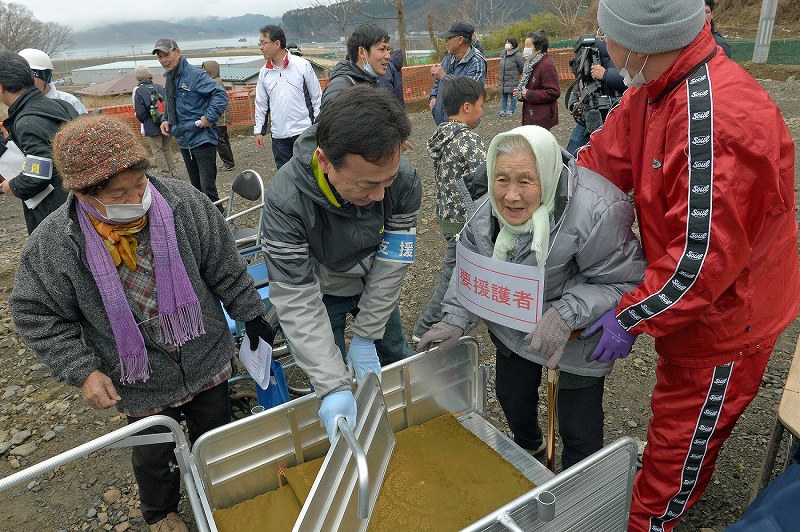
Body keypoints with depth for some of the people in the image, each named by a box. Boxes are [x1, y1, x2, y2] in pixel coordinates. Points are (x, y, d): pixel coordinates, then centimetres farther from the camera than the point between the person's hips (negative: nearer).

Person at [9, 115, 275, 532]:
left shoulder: (184, 203, -18)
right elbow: (36, 314, -7)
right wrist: (82, 371, -16)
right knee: (154, 454, 23)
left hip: (208, 363, 1)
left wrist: (252, 316, 1)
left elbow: (227, 269, -7)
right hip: (140, 386, -1)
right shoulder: (55, 244, -19)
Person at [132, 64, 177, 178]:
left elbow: (140, 113, -10)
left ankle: (166, 175, 6)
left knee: (158, 152, 5)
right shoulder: (160, 87, 4)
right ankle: (172, 172, 21)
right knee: (167, 149, 16)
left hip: (152, 127, -4)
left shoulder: (138, 90, -7)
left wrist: (144, 122, 9)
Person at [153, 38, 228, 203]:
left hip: (202, 140, -8)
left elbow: (221, 95, -20)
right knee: (196, 187, 16)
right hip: (184, 141, 9)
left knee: (207, 188, -10)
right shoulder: (170, 79, 14)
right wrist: (165, 120, 12)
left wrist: (209, 118, -23)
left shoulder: (194, 74, -13)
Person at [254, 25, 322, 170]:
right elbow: (261, 104, 17)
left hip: (303, 131, -4)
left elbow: (317, 97, 1)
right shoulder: (264, 72, 10)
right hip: (278, 136, 4)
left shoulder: (302, 65, -2)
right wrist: (259, 130, 13)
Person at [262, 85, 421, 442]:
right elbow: (296, 301, -36)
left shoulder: (405, 181, -32)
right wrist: (332, 386, -41)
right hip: (320, 290, -2)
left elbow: (392, 262, -21)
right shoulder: (285, 200, -39)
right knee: (327, 379, 7)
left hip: (373, 284, 3)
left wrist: (366, 336, -19)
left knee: (397, 357, 19)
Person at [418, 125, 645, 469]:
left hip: (577, 339, -5)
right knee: (511, 396, 27)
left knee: (579, 431, 5)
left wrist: (567, 314, -38)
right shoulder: (487, 210, -15)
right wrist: (457, 318, -14)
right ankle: (528, 444, 62)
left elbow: (623, 282, -25)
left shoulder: (598, 212, -34)